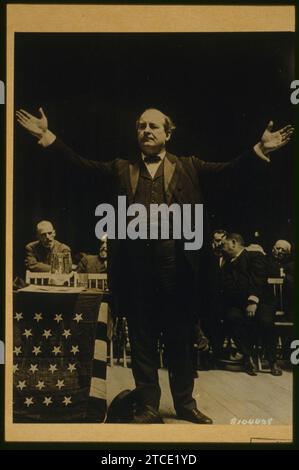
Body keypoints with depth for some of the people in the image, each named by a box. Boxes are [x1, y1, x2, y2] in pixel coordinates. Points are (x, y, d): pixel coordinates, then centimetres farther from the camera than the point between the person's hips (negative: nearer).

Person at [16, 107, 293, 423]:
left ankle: (185, 402, 22)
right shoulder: (122, 169, 15)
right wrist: (48, 136, -3)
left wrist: (259, 148, -14)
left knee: (180, 337, 8)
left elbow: (226, 168, 1)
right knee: (141, 339, 8)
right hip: (135, 265, 1)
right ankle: (147, 405, 20)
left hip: (177, 265, -1)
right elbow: (81, 164, 7)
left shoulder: (188, 167, 11)